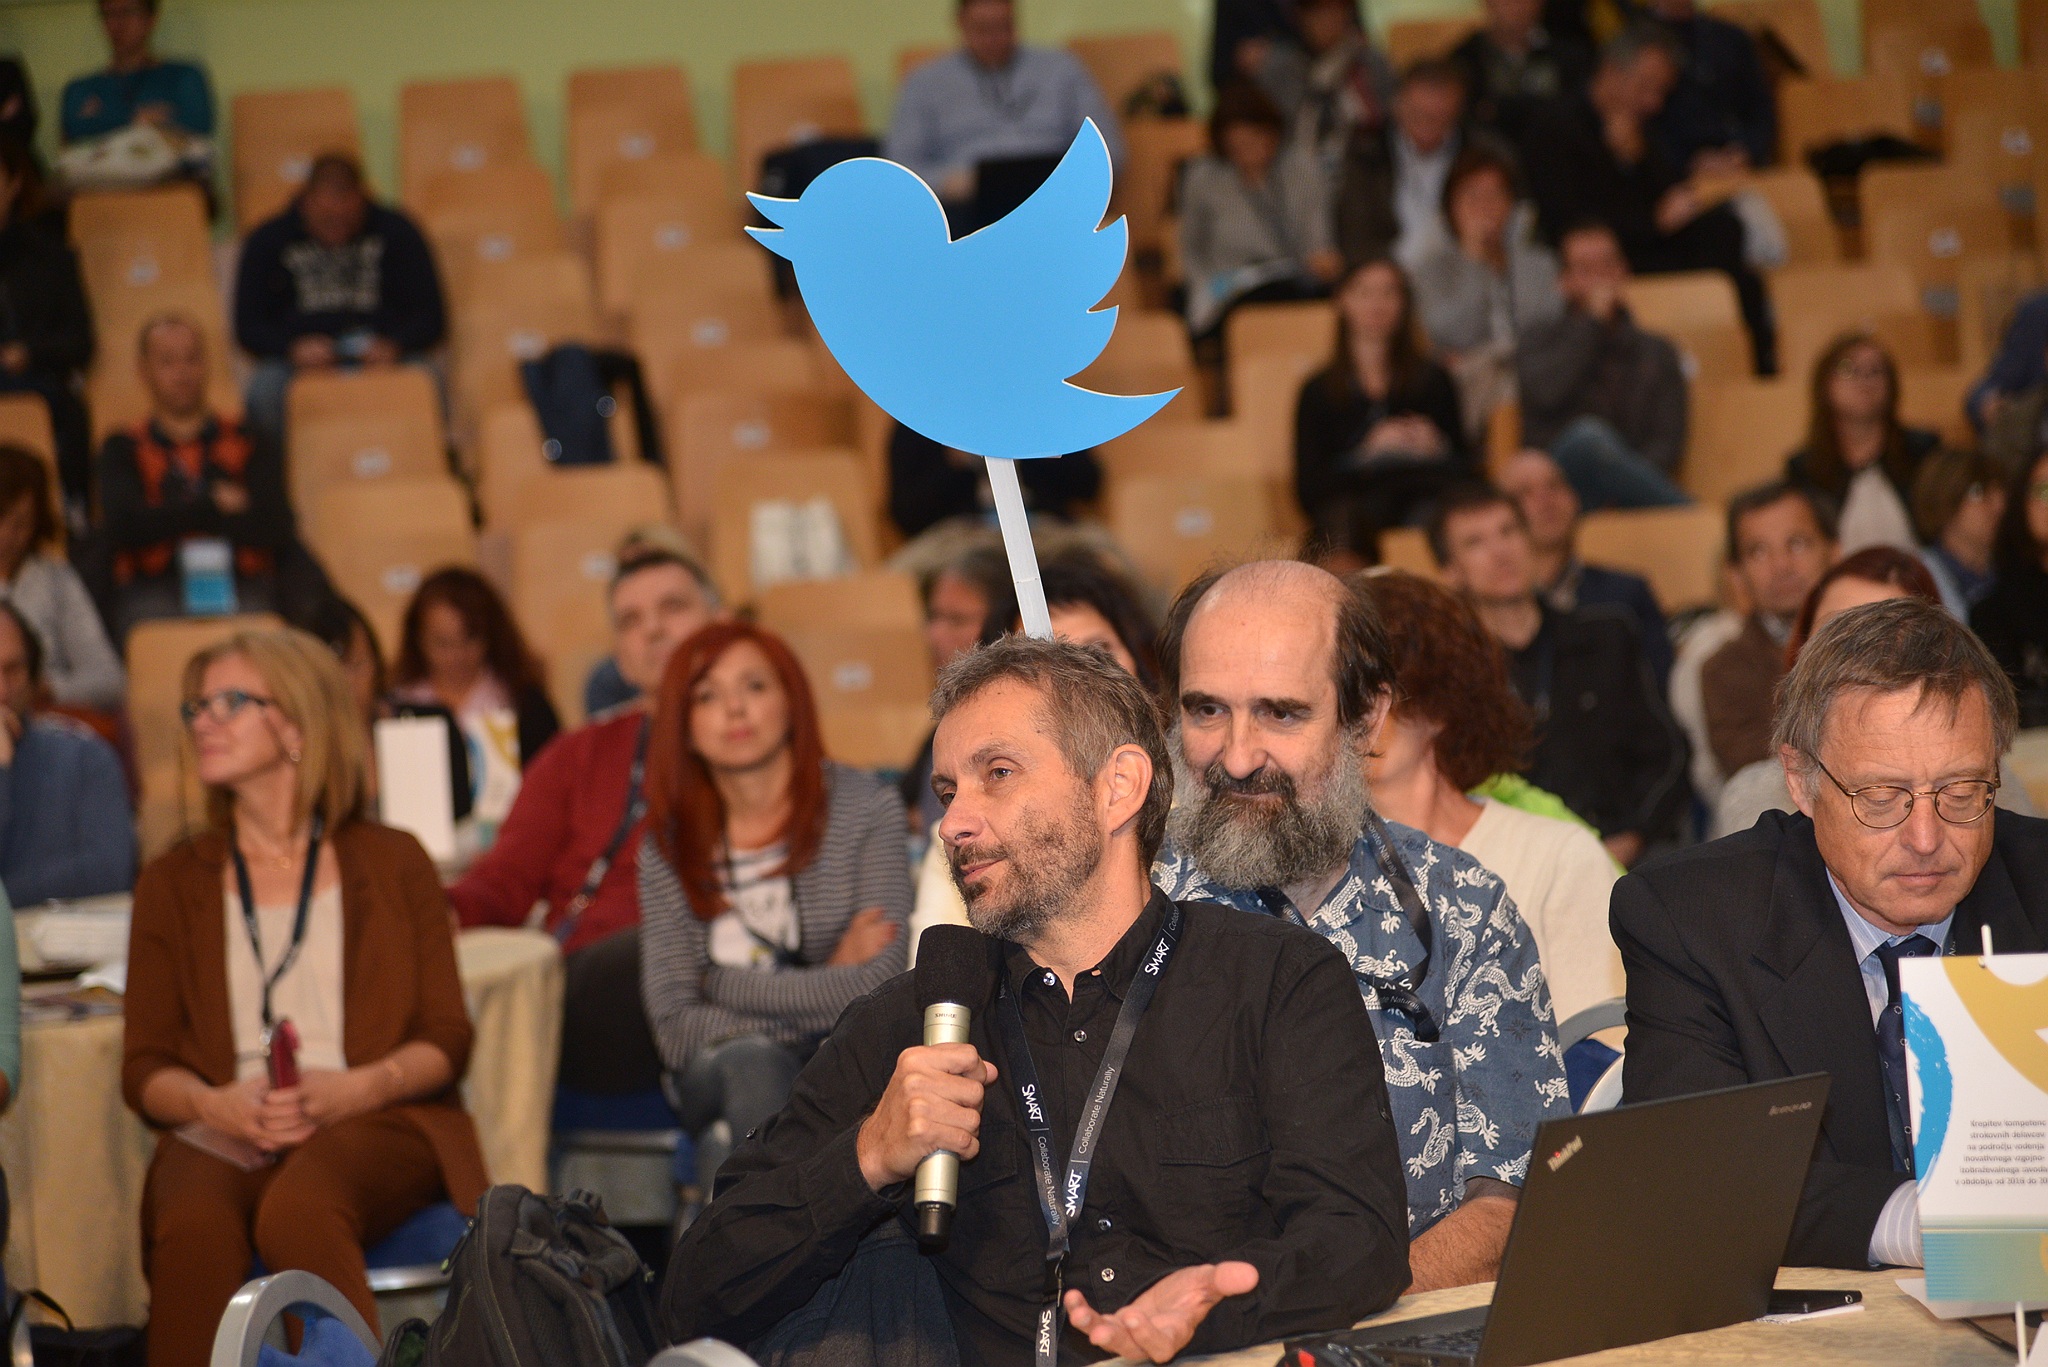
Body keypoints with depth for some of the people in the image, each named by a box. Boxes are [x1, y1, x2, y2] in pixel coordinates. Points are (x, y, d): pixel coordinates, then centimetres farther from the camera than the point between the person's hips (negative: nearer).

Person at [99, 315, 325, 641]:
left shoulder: (251, 444, 17)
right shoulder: (123, 451, 16)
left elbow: (275, 526, 0)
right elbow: (122, 526, -3)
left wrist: (174, 519, -1)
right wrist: (215, 507, 0)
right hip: (153, 592, -1)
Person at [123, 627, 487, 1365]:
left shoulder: (392, 864, 15)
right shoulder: (172, 883, 19)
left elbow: (446, 1040, 9)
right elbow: (144, 1068, 12)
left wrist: (357, 1088, -12)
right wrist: (214, 1104, -11)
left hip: (373, 1123, -1)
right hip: (221, 1136, 1)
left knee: (298, 1211, -38)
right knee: (193, 1227, -36)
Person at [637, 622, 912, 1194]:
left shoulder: (864, 808, 1)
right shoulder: (668, 846, 7)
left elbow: (881, 987, -10)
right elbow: (673, 1022, -3)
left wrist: (725, 984, -6)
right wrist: (821, 988, -10)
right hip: (711, 1076, 2)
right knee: (751, 1063, -35)